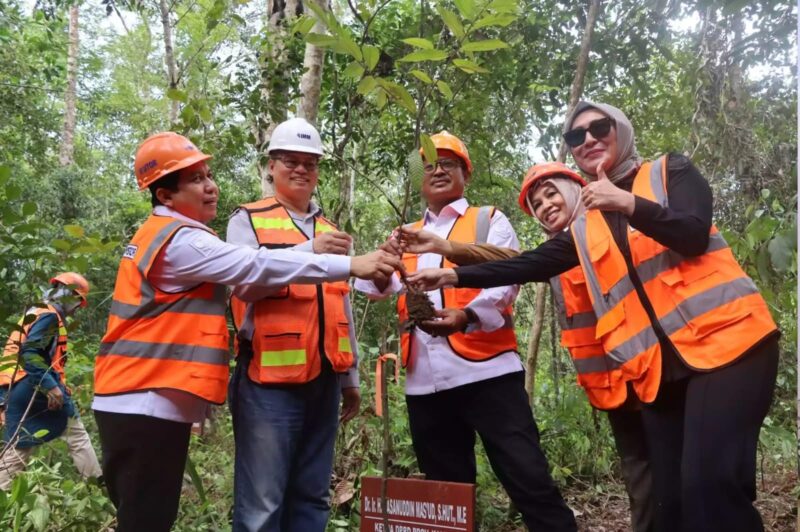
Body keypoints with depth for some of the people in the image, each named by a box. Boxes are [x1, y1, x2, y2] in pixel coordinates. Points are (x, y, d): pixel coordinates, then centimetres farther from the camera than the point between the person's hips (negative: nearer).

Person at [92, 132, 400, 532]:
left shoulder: (159, 235, 18)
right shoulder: (180, 240, -15)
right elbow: (257, 266, -24)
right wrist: (350, 265, -26)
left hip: (134, 399, 10)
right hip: (147, 403, -10)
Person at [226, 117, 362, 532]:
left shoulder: (330, 230, 18)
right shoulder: (248, 219, 3)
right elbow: (245, 281, -15)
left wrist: (350, 376, 19)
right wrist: (309, 251, -26)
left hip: (323, 379, 5)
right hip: (270, 379, -5)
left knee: (311, 496, 12)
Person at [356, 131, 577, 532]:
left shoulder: (489, 220, 10)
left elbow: (505, 278, -7)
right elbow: (380, 287, 8)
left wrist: (467, 315, -26)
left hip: (485, 370, -4)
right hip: (424, 381, 5)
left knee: (528, 479, -6)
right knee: (445, 490, 14)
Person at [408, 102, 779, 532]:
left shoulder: (671, 171, 6)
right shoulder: (585, 228, 16)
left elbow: (695, 235, -9)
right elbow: (531, 265, 12)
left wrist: (628, 203, -22)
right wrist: (454, 275, 7)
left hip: (724, 339, -4)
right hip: (658, 366, 5)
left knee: (709, 483, -18)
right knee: (670, 497, 4)